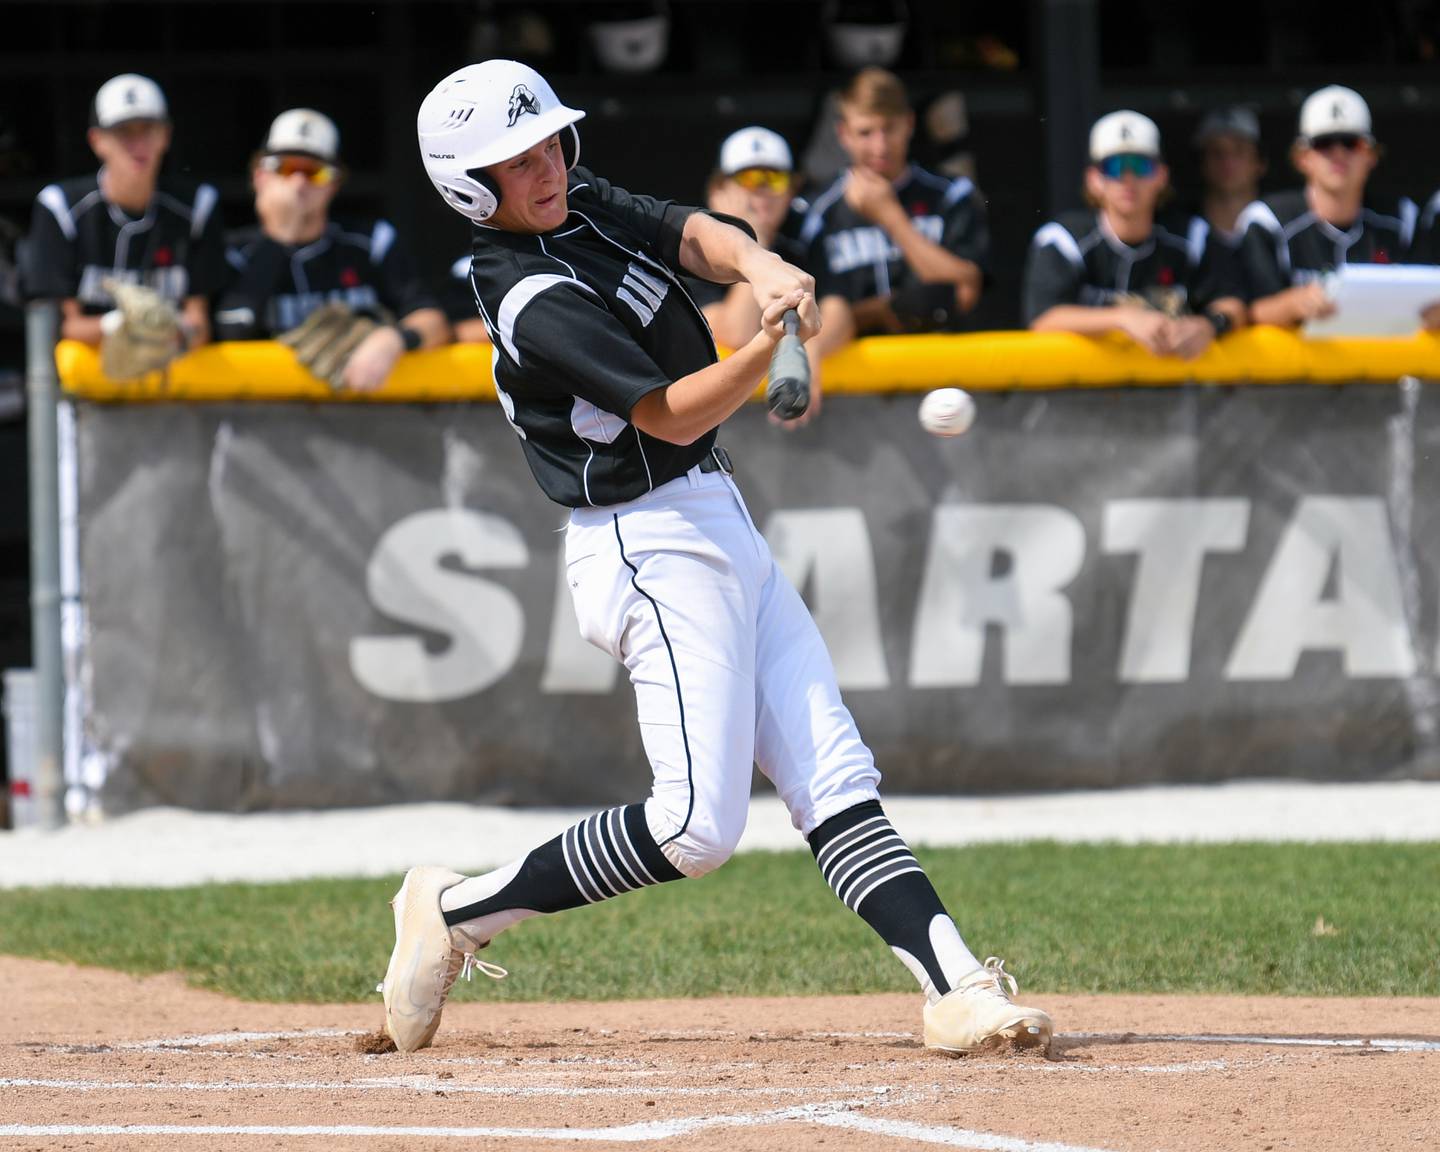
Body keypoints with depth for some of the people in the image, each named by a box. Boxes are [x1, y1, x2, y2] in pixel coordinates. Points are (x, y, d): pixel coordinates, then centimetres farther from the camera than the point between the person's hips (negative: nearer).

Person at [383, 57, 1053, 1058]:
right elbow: (671, 414, -19)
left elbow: (698, 235, -5)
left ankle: (956, 988, -8)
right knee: (699, 826, -11)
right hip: (653, 550, -9)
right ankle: (458, 912, 2)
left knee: (835, 780, -1)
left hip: (721, 525, 9)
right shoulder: (536, 300, -18)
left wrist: (760, 269, -27)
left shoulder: (588, 207, 8)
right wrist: (769, 346, -34)